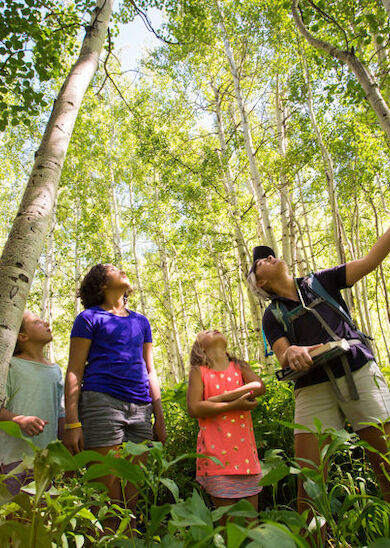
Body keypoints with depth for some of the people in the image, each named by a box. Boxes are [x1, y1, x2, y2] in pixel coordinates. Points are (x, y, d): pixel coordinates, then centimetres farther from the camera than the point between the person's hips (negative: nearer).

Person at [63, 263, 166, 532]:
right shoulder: (90, 317, 7)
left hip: (140, 409, 5)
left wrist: (160, 417, 14)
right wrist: (72, 423, -8)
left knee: (132, 498, 8)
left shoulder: (141, 321, 21)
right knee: (108, 498, -4)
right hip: (102, 401, -4)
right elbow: (74, 372, 1)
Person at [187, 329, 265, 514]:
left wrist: (219, 398, -14)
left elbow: (260, 387, -9)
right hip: (216, 454, -3)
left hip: (245, 450, 3)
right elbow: (194, 408, -12)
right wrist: (233, 405, -16)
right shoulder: (198, 371, 1)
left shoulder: (239, 366, 10)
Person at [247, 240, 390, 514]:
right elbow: (283, 358, -3)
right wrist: (292, 352, -26)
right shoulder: (272, 316, 12)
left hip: (360, 374, 1)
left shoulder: (319, 282, 15)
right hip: (314, 389, 0)